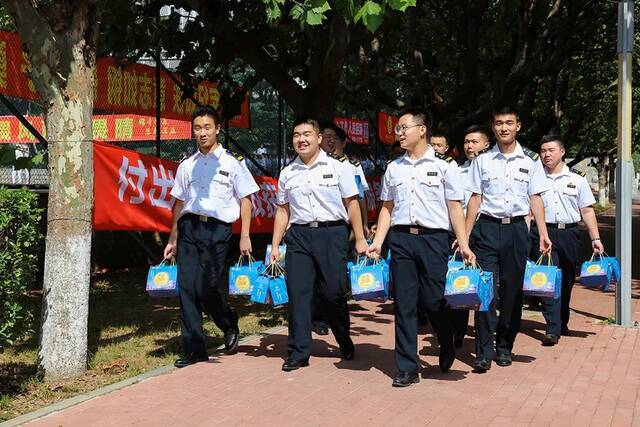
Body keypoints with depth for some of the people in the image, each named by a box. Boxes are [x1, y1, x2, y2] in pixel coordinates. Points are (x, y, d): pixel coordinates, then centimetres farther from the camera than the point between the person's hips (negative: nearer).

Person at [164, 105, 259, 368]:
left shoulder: (231, 163, 2)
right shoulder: (187, 166, 14)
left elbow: (245, 199, 2)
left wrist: (245, 237, -5)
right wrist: (173, 239, 17)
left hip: (217, 229, -4)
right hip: (189, 227, 4)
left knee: (206, 287, -11)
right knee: (187, 287, -1)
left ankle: (230, 324, 20)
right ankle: (194, 348, 7)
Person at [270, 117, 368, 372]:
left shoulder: (338, 167, 4)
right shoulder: (287, 174, 12)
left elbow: (351, 204, 3)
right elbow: (282, 211, 15)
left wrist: (360, 239, -1)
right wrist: (275, 246, 11)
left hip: (332, 233, -2)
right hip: (299, 235, 3)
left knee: (334, 293, 1)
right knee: (297, 293, -1)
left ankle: (345, 341, 27)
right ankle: (298, 353, 7)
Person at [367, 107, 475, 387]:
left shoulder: (444, 165, 2)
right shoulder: (394, 168, 13)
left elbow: (454, 207, 1)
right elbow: (387, 208, 15)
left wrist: (464, 245, -6)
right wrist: (377, 242, 5)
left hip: (433, 238, -3)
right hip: (401, 238, 3)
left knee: (435, 301, 0)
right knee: (404, 304, 2)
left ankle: (447, 350, 31)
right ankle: (407, 368, 9)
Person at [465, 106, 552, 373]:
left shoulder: (530, 161, 6)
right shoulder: (482, 160, 6)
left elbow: (535, 199, 7)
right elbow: (475, 198, 7)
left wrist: (543, 233, -1)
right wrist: (465, 235, 2)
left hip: (517, 228, 1)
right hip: (487, 228, -1)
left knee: (512, 289, 6)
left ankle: (505, 346, 19)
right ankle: (483, 352, -5)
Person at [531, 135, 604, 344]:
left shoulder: (577, 179, 10)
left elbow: (587, 211, 10)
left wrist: (595, 238, 4)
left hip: (569, 234, 2)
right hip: (543, 232, -2)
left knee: (567, 281, 11)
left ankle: (562, 323, 28)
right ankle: (553, 329, -11)